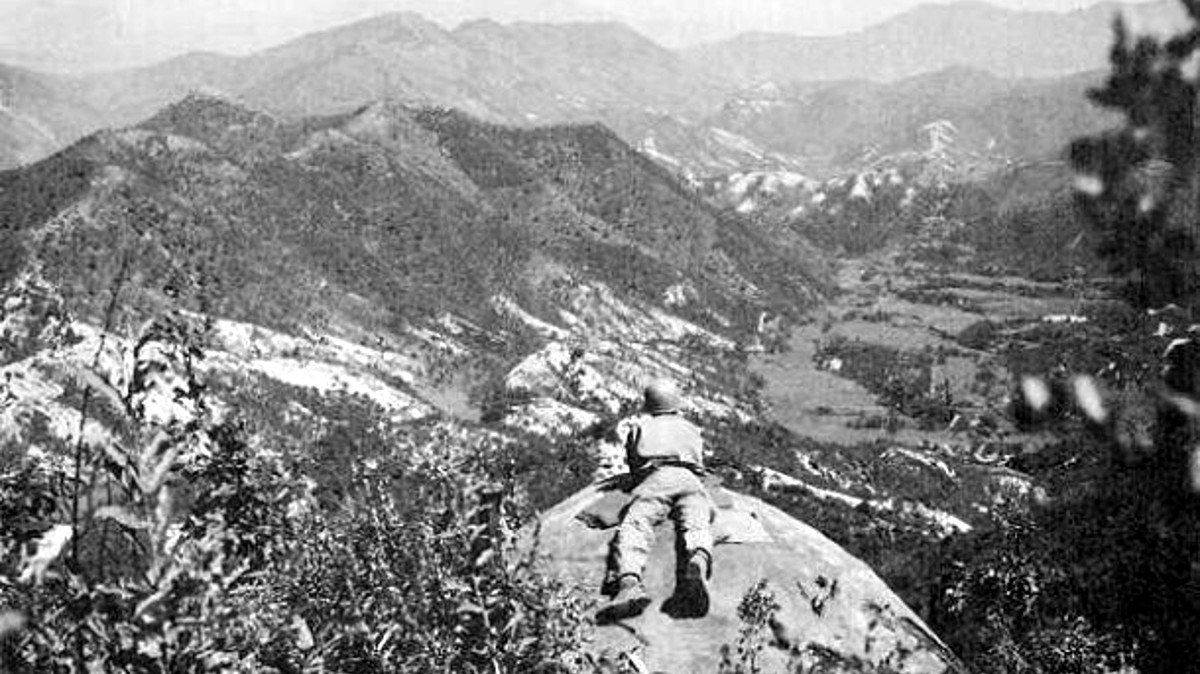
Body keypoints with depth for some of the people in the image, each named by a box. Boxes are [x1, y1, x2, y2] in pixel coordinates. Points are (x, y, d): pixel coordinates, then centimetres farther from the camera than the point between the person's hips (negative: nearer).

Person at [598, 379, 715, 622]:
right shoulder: (691, 429, 38)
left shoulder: (639, 427, 33)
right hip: (689, 479, 2)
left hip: (653, 478, -1)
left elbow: (633, 468, 40)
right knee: (695, 527, -23)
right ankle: (698, 565, -60)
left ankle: (629, 582, -55)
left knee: (634, 527, -23)